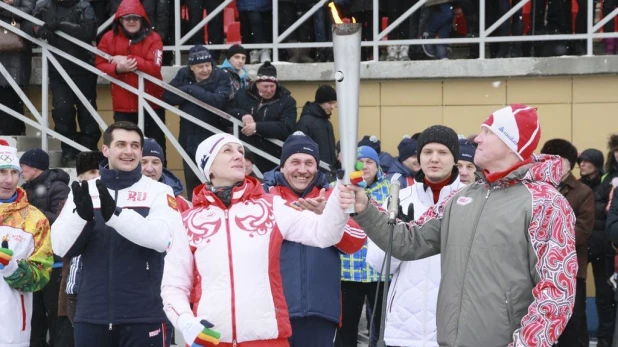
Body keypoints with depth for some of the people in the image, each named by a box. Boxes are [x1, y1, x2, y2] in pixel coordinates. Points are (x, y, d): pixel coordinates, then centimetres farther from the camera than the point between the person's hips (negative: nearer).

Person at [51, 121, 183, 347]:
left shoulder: (158, 191, 1)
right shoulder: (84, 191, 8)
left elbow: (164, 237, -16)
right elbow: (61, 247, 1)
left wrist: (115, 214, -27)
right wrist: (81, 215, -18)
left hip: (144, 316, -2)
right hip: (92, 315, 2)